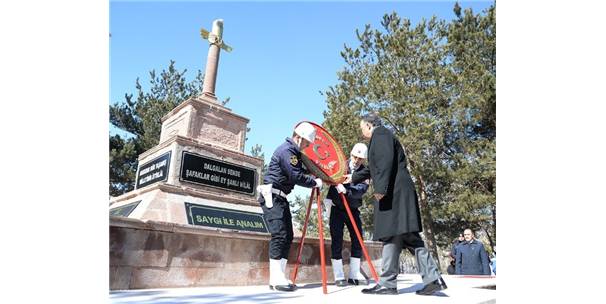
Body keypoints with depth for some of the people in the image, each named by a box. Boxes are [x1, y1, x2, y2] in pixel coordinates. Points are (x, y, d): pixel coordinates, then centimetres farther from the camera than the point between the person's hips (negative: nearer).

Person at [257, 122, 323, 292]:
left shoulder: (294, 152, 18)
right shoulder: (286, 150, -15)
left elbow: (300, 172, 22)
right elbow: (296, 177, -21)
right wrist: (315, 182, -9)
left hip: (280, 198, 10)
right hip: (272, 197, -10)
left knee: (287, 236, 6)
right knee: (280, 235, -15)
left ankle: (279, 278, 9)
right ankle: (277, 279, -11)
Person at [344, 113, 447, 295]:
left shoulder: (380, 134, -1)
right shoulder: (381, 137, 28)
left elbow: (386, 162, -18)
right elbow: (374, 168, 39)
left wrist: (380, 188, -23)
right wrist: (353, 178, 49)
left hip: (394, 193, -10)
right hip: (393, 193, 10)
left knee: (392, 235, -8)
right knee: (407, 236, 6)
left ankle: (388, 284, -4)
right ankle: (433, 278, 6)